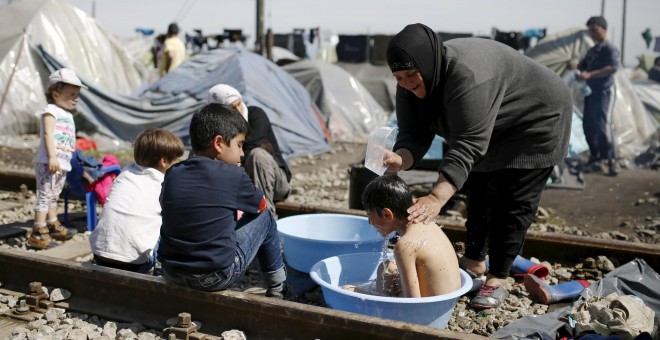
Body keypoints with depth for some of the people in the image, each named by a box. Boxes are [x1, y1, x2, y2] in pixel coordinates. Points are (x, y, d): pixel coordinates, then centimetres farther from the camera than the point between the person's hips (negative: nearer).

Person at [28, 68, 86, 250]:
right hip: (48, 162, -9)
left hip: (62, 164, 9)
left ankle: (53, 226, 33)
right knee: (45, 196, -9)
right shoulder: (51, 110, -8)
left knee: (53, 196, 21)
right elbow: (47, 134, -19)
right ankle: (38, 233, -8)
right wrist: (52, 157, -28)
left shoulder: (68, 115, 20)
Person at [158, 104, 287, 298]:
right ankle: (277, 288, 29)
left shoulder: (172, 174, 1)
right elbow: (261, 205, 8)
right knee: (264, 218, 14)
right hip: (215, 278, -5)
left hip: (171, 274, 5)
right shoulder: (234, 175, -10)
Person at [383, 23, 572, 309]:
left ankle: (498, 280, 0)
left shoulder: (468, 75, -41)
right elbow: (414, 135, -20)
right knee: (477, 191, 16)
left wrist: (436, 198, -54)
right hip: (489, 132, 8)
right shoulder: (411, 85, -17)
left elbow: (466, 147, -45)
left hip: (534, 120, -8)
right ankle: (474, 262, 30)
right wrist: (400, 160, -43)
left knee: (509, 202, -9)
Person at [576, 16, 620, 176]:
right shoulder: (592, 51, 18)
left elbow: (613, 67, -21)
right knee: (588, 126, 7)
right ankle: (595, 159, 15)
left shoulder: (610, 48, -8)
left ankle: (611, 160, -8)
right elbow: (583, 66, 23)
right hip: (590, 91, 8)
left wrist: (590, 75, -28)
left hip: (602, 92, -8)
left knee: (602, 125, -14)